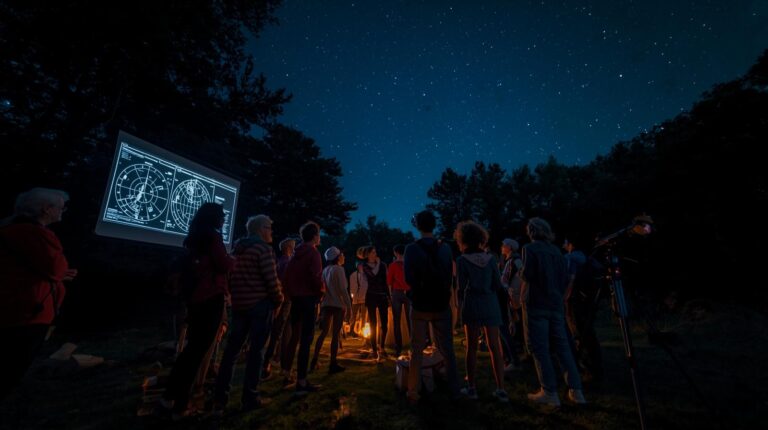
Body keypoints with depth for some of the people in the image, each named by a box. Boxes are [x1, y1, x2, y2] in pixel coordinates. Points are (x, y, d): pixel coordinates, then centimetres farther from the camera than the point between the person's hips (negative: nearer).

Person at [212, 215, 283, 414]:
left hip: (239, 304, 7)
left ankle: (220, 397, 19)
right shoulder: (263, 248, -12)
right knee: (256, 350, 1)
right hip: (260, 304, -7)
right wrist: (278, 300, -3)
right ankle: (250, 398, 8)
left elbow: (231, 277, 16)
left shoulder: (238, 248, 12)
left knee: (232, 348, 13)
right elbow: (271, 279, -17)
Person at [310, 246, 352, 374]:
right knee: (335, 335, 1)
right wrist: (349, 305, -10)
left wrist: (321, 304, 16)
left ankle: (314, 360, 17)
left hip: (326, 304, 6)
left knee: (323, 333, 15)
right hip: (338, 305, -6)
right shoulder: (338, 269, -10)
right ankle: (333, 364, 6)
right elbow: (343, 289, -14)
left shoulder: (325, 270, 10)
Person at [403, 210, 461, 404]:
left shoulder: (412, 249, -13)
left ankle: (413, 392, 21)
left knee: (417, 351, 11)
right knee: (447, 350, 16)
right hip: (441, 305, 2)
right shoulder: (445, 248, -4)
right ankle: (454, 389, 27)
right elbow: (450, 275, 3)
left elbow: (408, 278, -16)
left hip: (420, 306, -2)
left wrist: (419, 289, 3)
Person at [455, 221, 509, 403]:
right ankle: (501, 389, 16)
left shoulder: (462, 260, -8)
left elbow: (462, 287, -6)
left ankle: (471, 388, 18)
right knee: (495, 347, 10)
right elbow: (498, 284, 2)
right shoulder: (491, 258, 1)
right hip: (491, 305, 3)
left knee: (472, 347, 9)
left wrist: (463, 303, 11)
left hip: (472, 305, -2)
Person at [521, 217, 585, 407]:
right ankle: (576, 390, 18)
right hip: (556, 305, 7)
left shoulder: (529, 249, -9)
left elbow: (527, 276, -14)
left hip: (536, 305, -6)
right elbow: (565, 279, 11)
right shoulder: (556, 251, 10)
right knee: (562, 347, 14)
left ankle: (550, 393, 7)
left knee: (539, 349, 2)